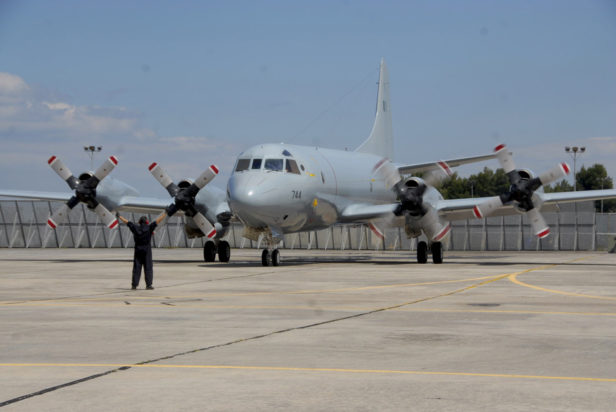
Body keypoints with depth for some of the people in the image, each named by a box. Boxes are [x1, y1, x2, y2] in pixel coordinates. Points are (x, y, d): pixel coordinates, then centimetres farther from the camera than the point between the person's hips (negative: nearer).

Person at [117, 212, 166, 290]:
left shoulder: (135, 228, 2)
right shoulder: (149, 228, -5)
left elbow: (127, 222, 13)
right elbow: (158, 220, -5)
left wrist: (119, 216, 25)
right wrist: (165, 213, 0)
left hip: (138, 251, 3)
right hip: (147, 251, -3)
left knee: (136, 268, 5)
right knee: (148, 268, 0)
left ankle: (134, 285, 3)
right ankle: (148, 285, -5)